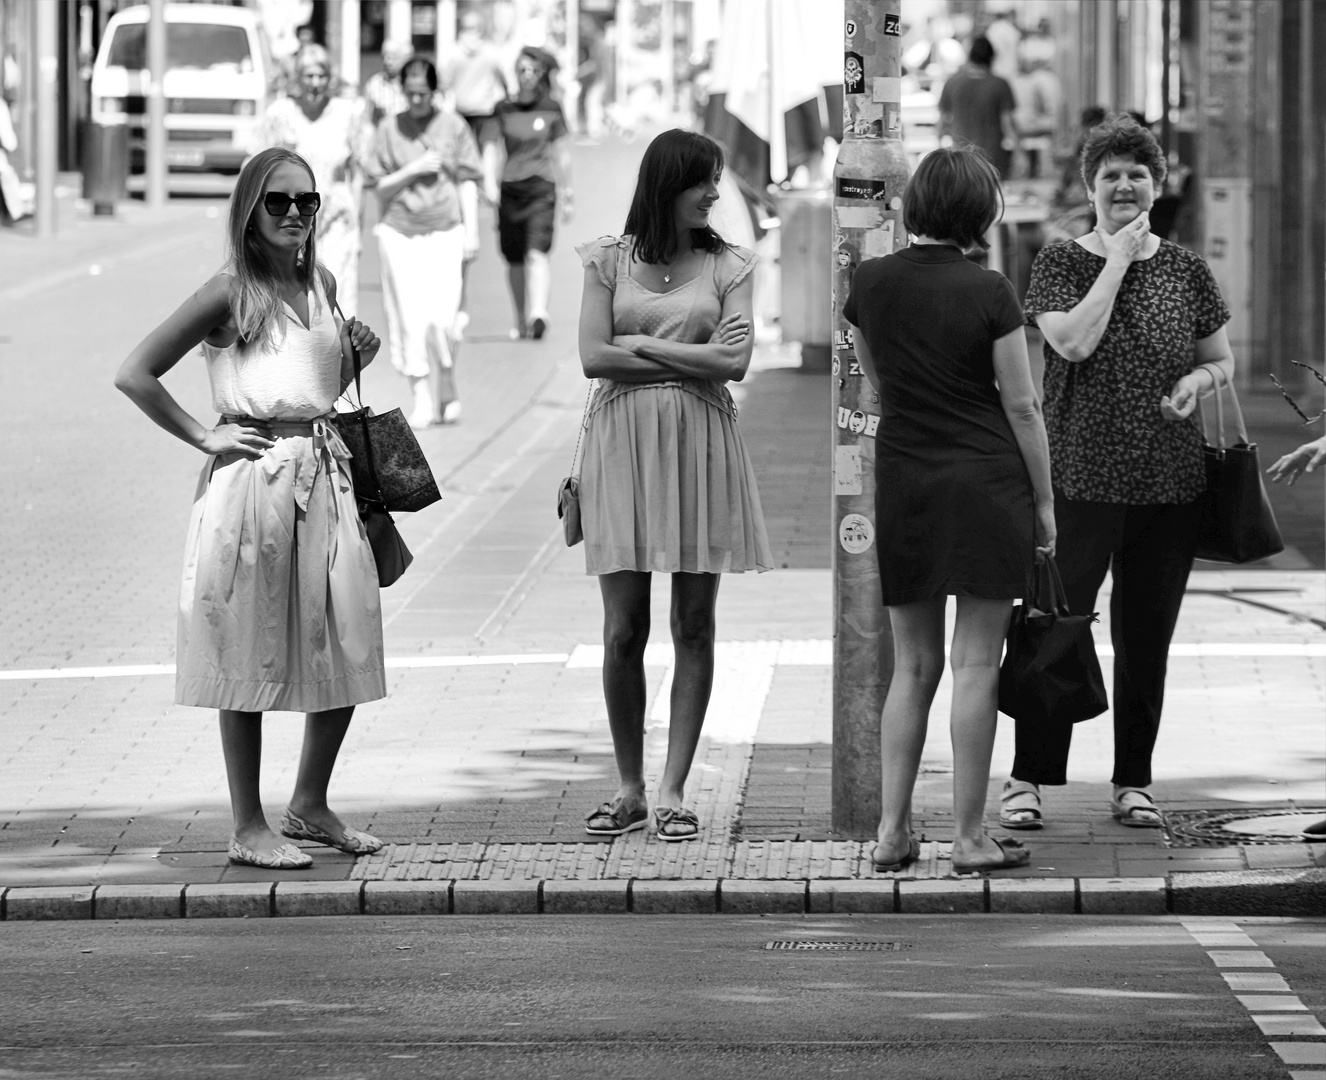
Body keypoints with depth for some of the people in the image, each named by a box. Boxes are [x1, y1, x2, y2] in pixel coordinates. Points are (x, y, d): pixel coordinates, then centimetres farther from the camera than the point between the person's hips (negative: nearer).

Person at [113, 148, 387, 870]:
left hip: (325, 475, 6)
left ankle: (310, 805, 24)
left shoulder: (322, 286, 12)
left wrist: (355, 357, 7)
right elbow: (134, 375, -9)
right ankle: (248, 830, 8)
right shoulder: (232, 293, -7)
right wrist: (204, 437, -8)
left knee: (349, 648, 6)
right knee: (251, 657, 0)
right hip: (253, 478, -6)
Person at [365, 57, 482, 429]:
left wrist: (471, 231, 1)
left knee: (441, 320, -9)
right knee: (411, 321, -4)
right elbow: (381, 187, 5)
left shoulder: (453, 127, 4)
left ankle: (448, 394, 13)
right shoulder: (390, 130, 4)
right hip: (400, 231, 1)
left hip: (444, 232, -1)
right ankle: (422, 401, 3)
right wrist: (414, 170, -10)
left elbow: (467, 183, 6)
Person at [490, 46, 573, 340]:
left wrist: (566, 194, 16)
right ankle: (521, 321, 19)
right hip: (510, 188, 2)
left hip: (541, 187, -2)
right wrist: (490, 183, -8)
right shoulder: (504, 110, 7)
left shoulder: (552, 110, 6)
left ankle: (538, 313, -30)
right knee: (514, 259, 7)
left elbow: (562, 154, 12)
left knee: (537, 253, -18)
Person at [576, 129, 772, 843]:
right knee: (622, 630, -2)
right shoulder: (610, 260, 6)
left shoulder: (726, 266, 7)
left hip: (700, 444, 1)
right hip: (624, 442, -1)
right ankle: (629, 789, 9)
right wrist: (691, 358, -5)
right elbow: (594, 357, -4)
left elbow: (734, 361, -6)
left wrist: (643, 344, -5)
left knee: (695, 626, 0)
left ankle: (672, 791, 3)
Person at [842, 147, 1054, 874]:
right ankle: (970, 837, 1)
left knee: (913, 665, 12)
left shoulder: (870, 283, 1)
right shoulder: (987, 292, -10)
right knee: (975, 665, 0)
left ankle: (892, 833, 9)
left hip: (903, 481, 4)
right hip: (987, 482, -4)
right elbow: (1021, 404, -7)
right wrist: (1044, 500, 2)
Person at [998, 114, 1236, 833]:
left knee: (1147, 640, 8)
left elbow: (1223, 359, 16)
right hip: (1080, 478, -3)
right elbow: (1075, 342, -16)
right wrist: (1117, 262, -12)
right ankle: (1028, 779, 4)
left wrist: (1199, 379, -6)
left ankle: (1133, 782, 17)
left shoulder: (1185, 271, 9)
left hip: (1169, 484, 3)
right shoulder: (1061, 264, 0)